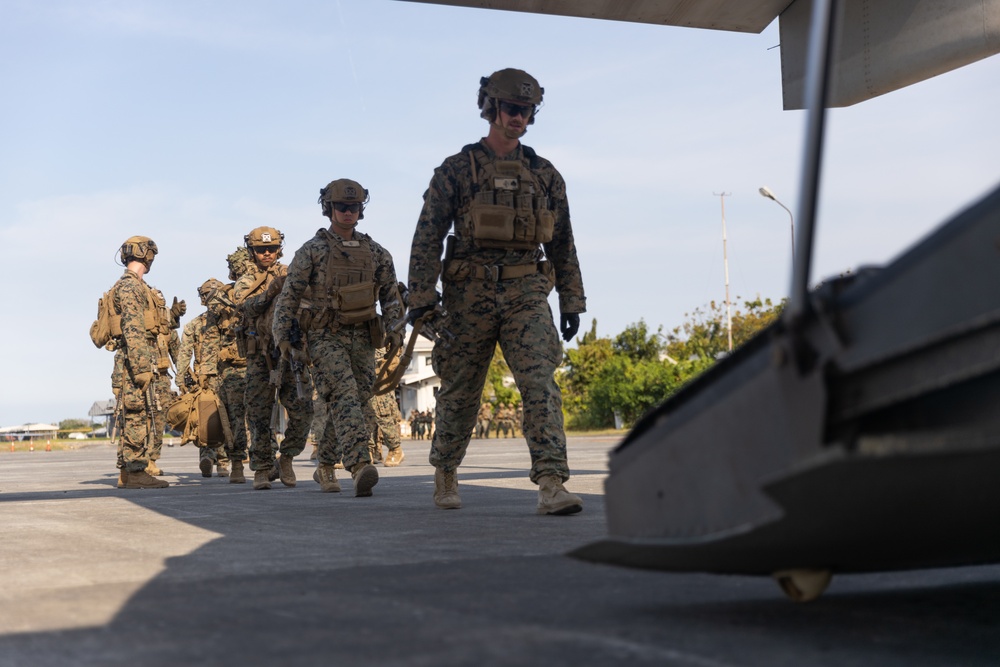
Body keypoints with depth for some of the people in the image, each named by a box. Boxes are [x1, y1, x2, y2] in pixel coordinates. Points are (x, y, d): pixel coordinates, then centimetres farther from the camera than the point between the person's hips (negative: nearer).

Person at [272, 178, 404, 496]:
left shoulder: (376, 252, 12)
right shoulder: (311, 251, 0)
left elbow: (391, 294, 17)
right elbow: (288, 297, 0)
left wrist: (395, 329, 3)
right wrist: (282, 338, -7)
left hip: (362, 339, 5)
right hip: (325, 338, -5)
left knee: (358, 405, 5)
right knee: (345, 396, -23)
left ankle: (325, 468, 24)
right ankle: (360, 466, -37)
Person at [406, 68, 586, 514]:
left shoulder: (545, 175, 11)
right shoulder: (456, 170, 1)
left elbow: (563, 244, 16)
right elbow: (427, 238, -1)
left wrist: (572, 302, 12)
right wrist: (421, 299, -8)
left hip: (527, 294, 2)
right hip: (470, 294, -2)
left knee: (541, 384, -14)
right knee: (459, 392, 8)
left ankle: (551, 485, -19)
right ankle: (445, 473, 29)